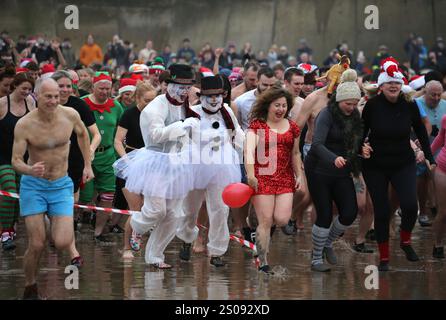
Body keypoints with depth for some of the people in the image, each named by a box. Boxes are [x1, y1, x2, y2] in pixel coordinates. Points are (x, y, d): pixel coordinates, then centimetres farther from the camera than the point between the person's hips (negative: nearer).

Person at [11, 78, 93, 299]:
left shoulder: (70, 115, -8)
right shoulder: (24, 125, -15)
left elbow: (82, 134, 15)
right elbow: (15, 160, -16)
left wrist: (88, 165, 17)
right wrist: (30, 170, -37)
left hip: (61, 185, 2)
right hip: (33, 186, -2)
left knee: (62, 244, -12)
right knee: (36, 245, -8)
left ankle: (58, 226, 25)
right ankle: (30, 289, 14)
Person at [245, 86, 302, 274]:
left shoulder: (292, 128, 13)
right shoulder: (257, 125, -3)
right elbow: (249, 149, -17)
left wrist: (299, 176, 14)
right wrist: (250, 173, -32)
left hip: (285, 178, 4)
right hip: (262, 178, -4)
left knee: (282, 219, -10)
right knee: (266, 221, -7)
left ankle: (261, 230, 25)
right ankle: (263, 262, 1)